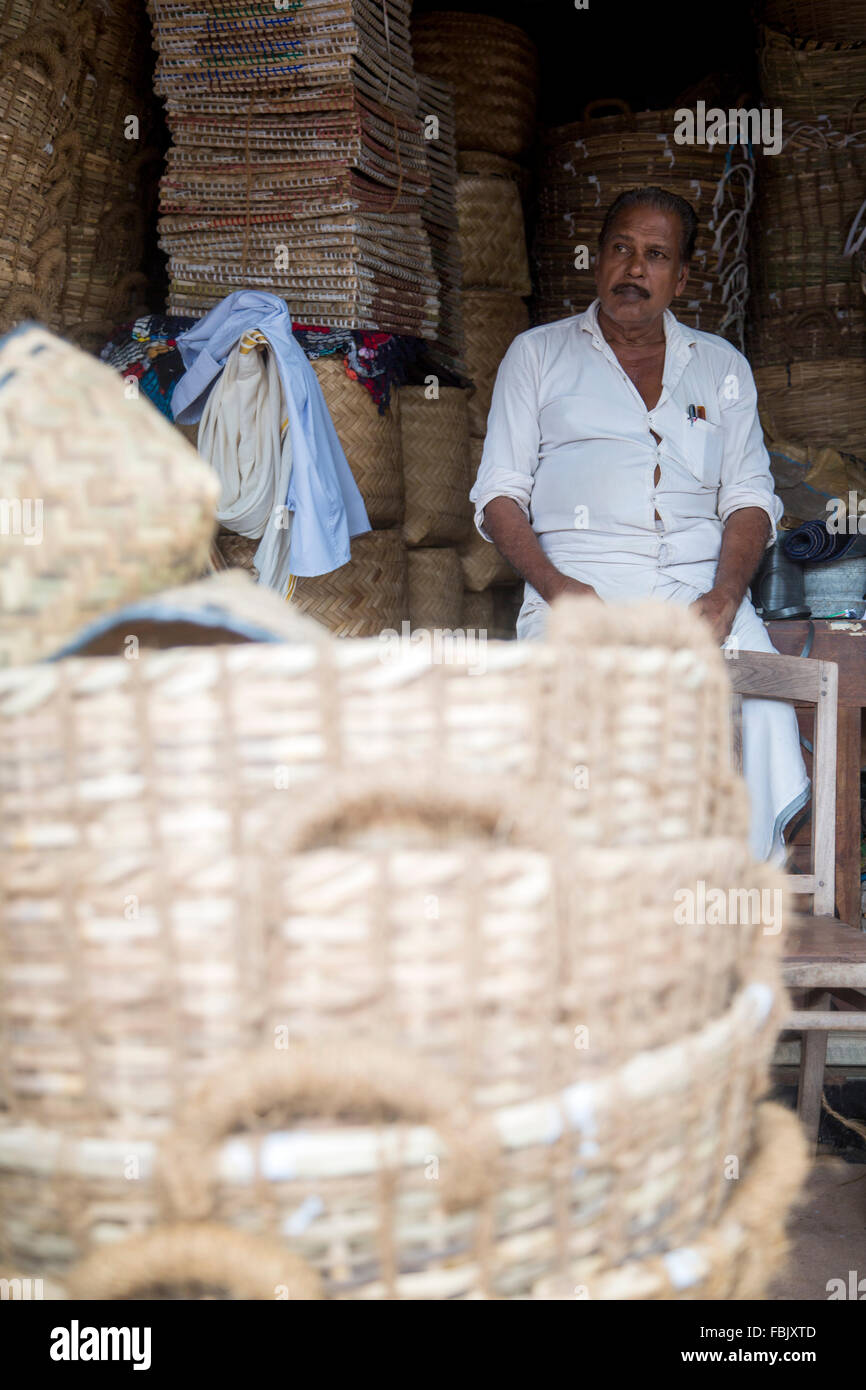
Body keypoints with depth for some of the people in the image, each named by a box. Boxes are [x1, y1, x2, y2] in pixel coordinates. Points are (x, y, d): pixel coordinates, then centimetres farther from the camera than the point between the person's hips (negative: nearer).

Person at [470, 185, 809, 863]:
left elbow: (750, 496, 15)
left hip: (703, 583, 2)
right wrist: (554, 585, -10)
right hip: (580, 582, -1)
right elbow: (499, 494, 10)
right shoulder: (538, 354, 18)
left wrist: (725, 595, -7)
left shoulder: (722, 366, 23)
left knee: (763, 706, -29)